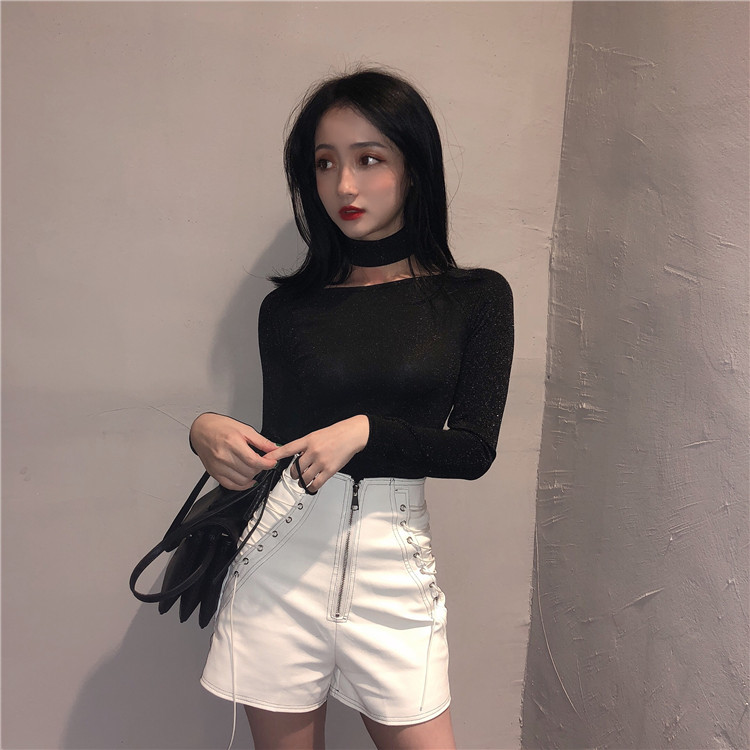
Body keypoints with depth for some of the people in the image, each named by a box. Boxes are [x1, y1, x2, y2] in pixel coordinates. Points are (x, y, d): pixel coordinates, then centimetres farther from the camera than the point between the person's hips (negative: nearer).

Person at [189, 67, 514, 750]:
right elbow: (279, 446, 11)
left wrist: (365, 431, -18)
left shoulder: (476, 297, 2)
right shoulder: (288, 305, 6)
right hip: (283, 550, 1)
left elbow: (475, 448, -4)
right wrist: (208, 432, -9)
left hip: (394, 560, -1)